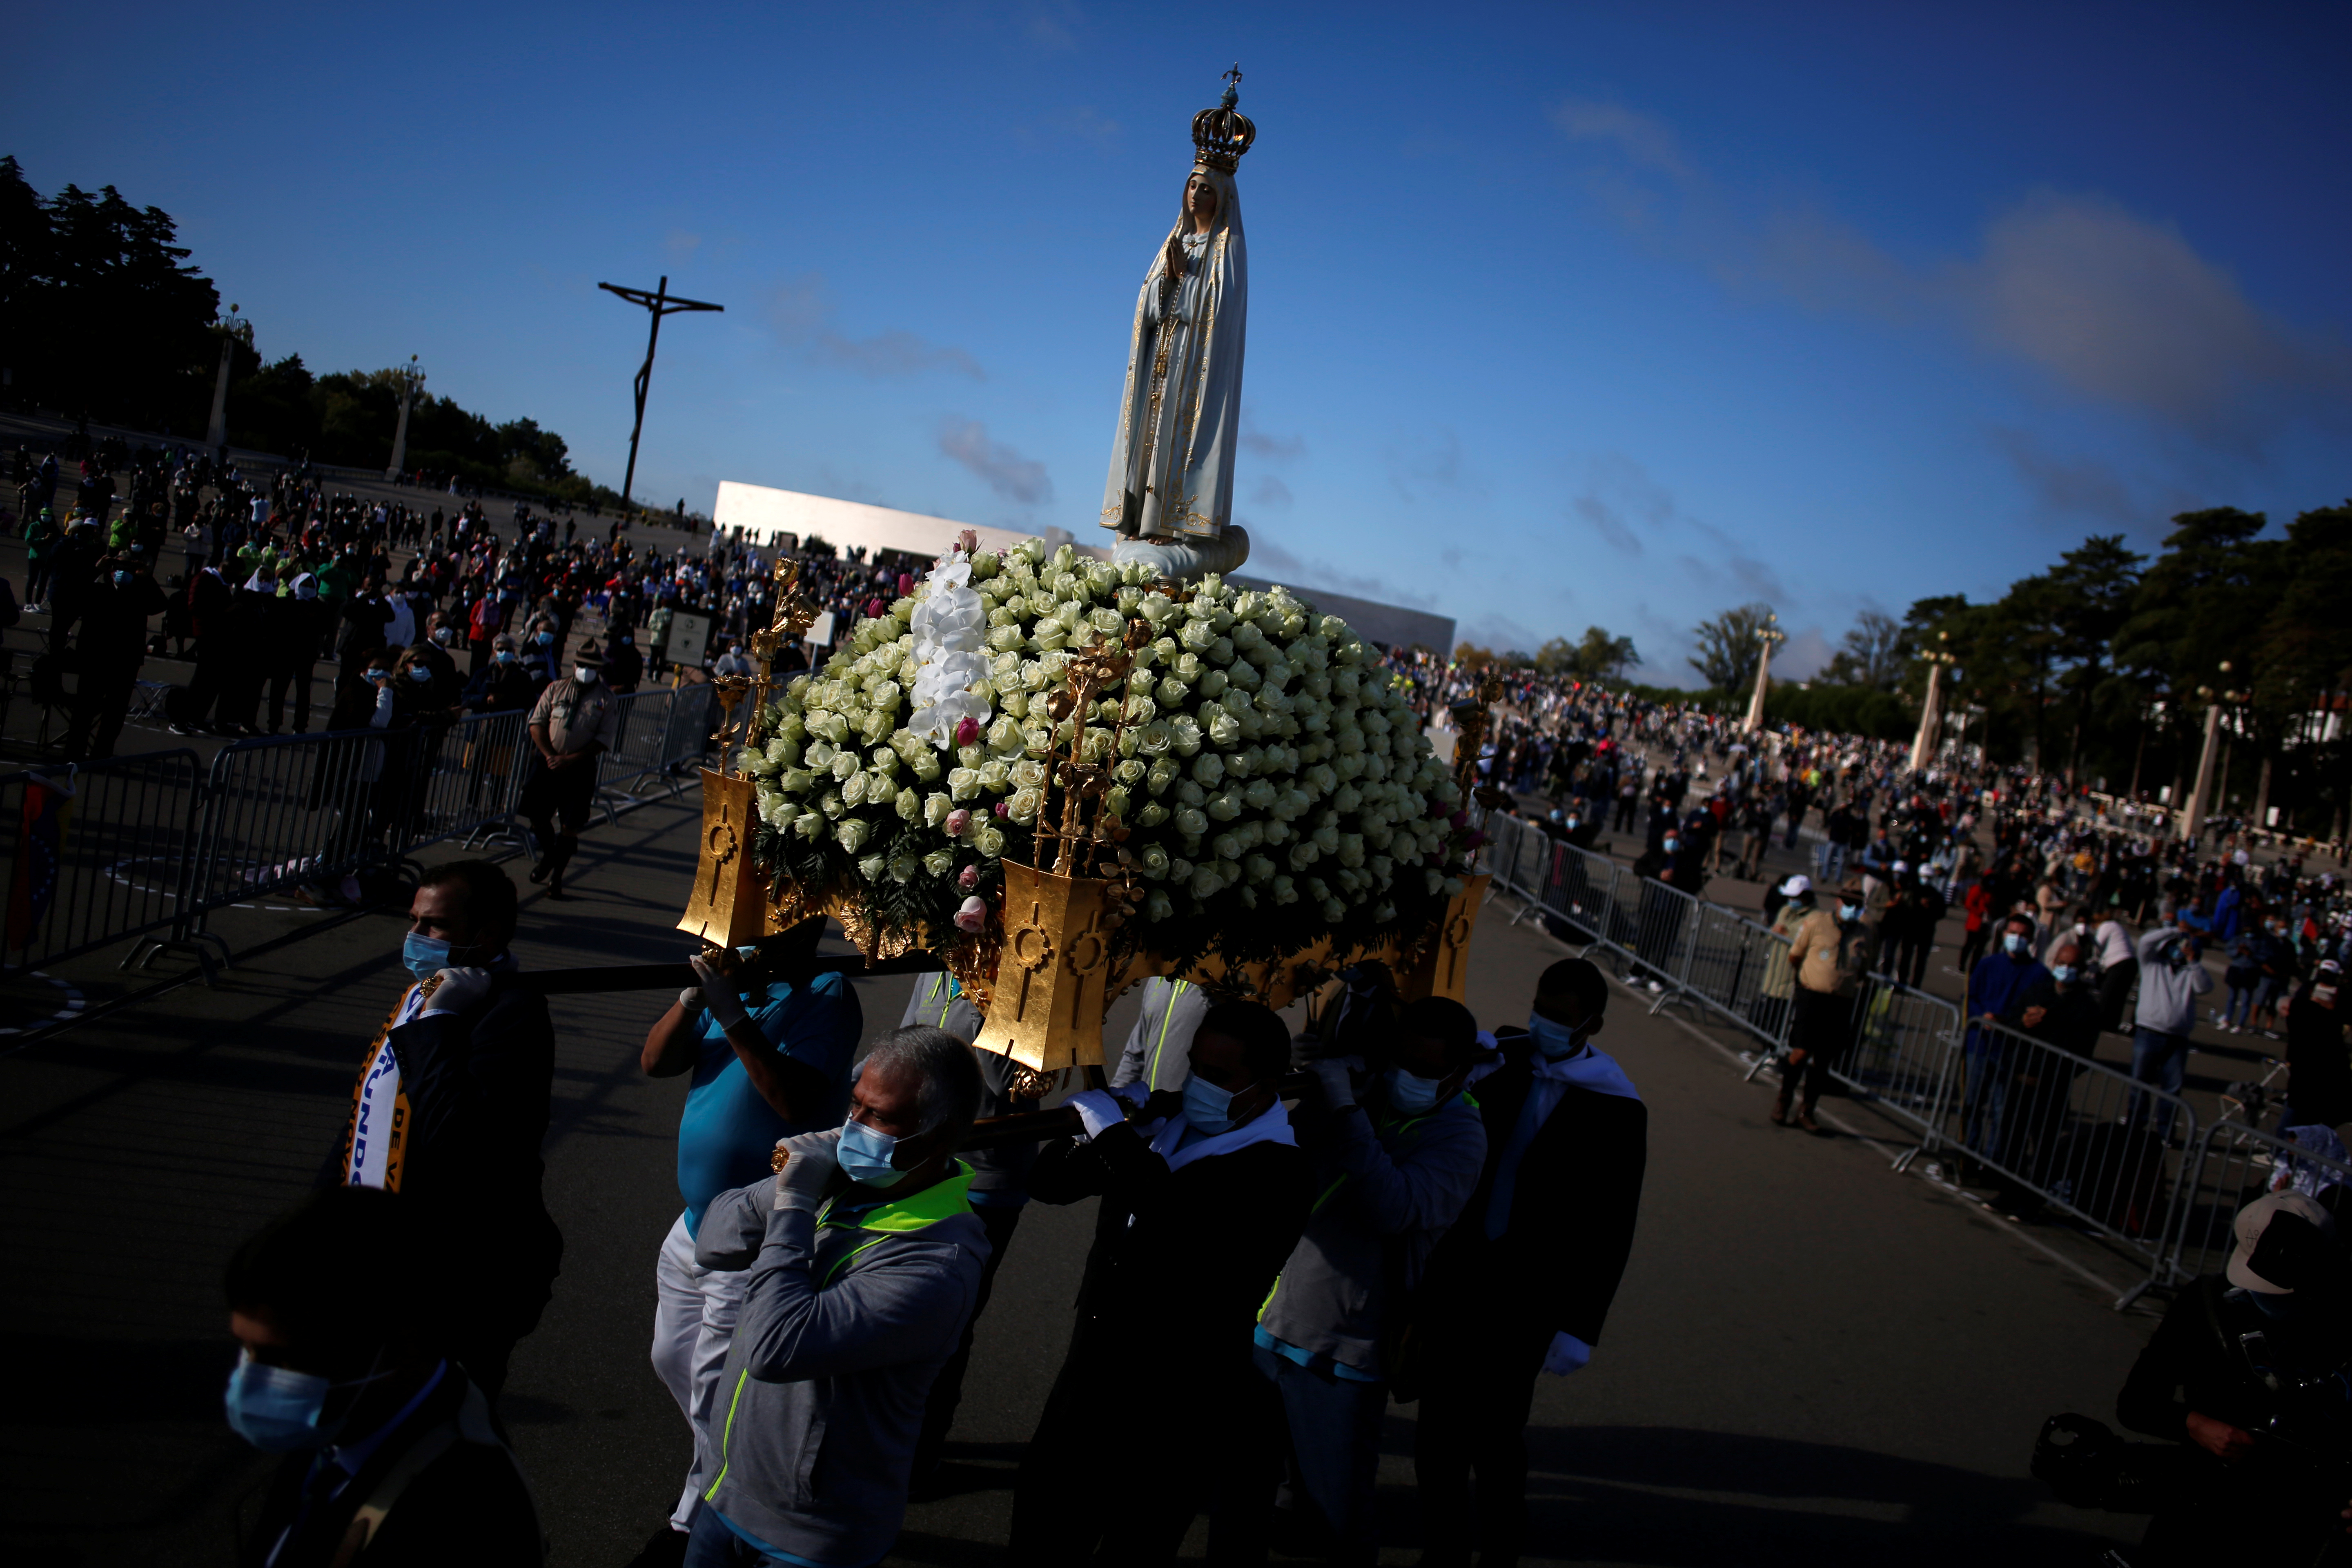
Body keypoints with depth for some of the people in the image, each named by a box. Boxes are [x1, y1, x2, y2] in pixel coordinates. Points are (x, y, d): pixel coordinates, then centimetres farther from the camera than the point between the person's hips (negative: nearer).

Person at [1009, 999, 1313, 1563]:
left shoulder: (1276, 1171, -20)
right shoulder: (1164, 1126, 2)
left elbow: (1187, 1236, -37)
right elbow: (1048, 1183, 4)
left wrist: (1116, 1136, -33)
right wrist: (1097, 1128, -16)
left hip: (1170, 1410, -7)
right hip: (1091, 1373, 7)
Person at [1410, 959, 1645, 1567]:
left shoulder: (1616, 1111, -9)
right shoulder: (1498, 1063, -1)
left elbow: (1610, 1231, -6)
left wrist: (1580, 1329, -6)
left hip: (1525, 1299, -3)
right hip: (1453, 1279, 4)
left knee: (1494, 1433, 3)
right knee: (1439, 1430, 10)